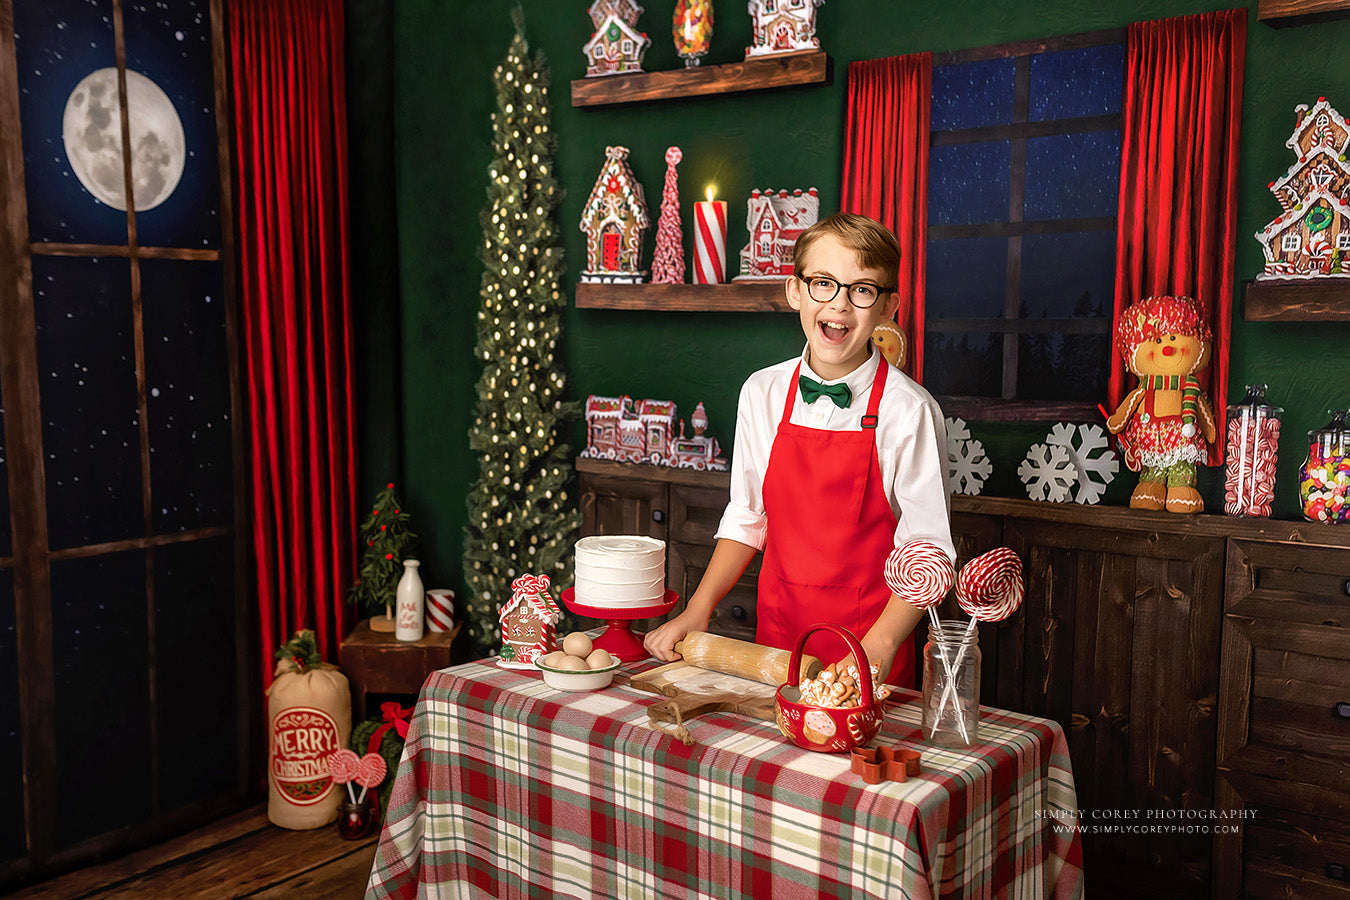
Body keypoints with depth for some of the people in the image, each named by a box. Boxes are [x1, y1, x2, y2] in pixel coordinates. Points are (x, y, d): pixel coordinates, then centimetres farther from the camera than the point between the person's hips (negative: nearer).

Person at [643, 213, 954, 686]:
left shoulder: (910, 411, -13)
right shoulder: (761, 394, 0)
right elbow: (746, 518, 9)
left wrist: (876, 650, -22)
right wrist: (697, 610, 1)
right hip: (775, 636, 3)